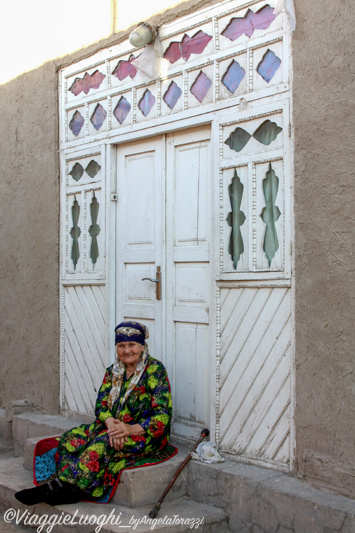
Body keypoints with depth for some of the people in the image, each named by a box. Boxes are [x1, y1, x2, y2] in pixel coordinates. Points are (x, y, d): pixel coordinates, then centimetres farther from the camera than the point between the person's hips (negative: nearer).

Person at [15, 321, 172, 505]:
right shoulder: (113, 371, 12)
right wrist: (111, 422, -19)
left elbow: (162, 416, -13)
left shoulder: (155, 370, -8)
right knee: (72, 438, -18)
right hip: (115, 426, 6)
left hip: (147, 433, -6)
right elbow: (101, 405, 3)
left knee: (103, 443, -33)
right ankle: (69, 488, -33)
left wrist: (132, 429, -26)